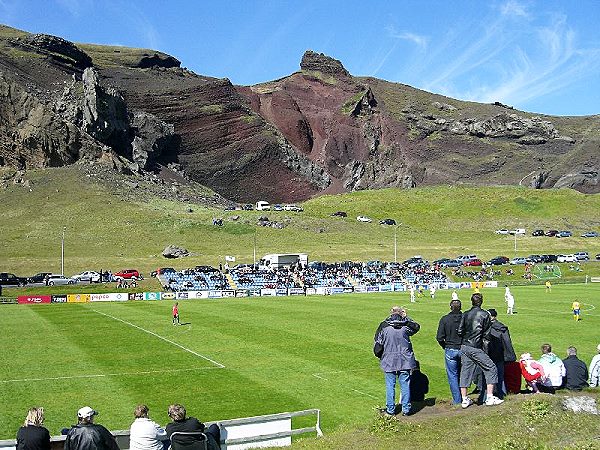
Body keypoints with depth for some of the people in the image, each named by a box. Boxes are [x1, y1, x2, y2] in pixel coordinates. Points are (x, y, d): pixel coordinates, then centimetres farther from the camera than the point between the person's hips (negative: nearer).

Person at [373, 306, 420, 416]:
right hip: (405, 361, 1)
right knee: (405, 385, 8)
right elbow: (416, 327, 18)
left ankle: (390, 410, 10)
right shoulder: (405, 326, -4)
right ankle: (406, 409, 12)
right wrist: (406, 318, 18)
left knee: (390, 386, 6)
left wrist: (380, 356, 14)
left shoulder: (384, 326, -6)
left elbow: (378, 345, -2)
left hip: (389, 361, -1)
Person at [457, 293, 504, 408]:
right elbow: (487, 335, -3)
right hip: (476, 348, -5)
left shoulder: (465, 314, 5)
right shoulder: (485, 314, -4)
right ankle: (490, 398, 3)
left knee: (465, 372, 10)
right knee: (491, 369, 7)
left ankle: (464, 400, 12)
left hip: (464, 347, 5)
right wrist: (485, 346, 9)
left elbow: (460, 331, 3)